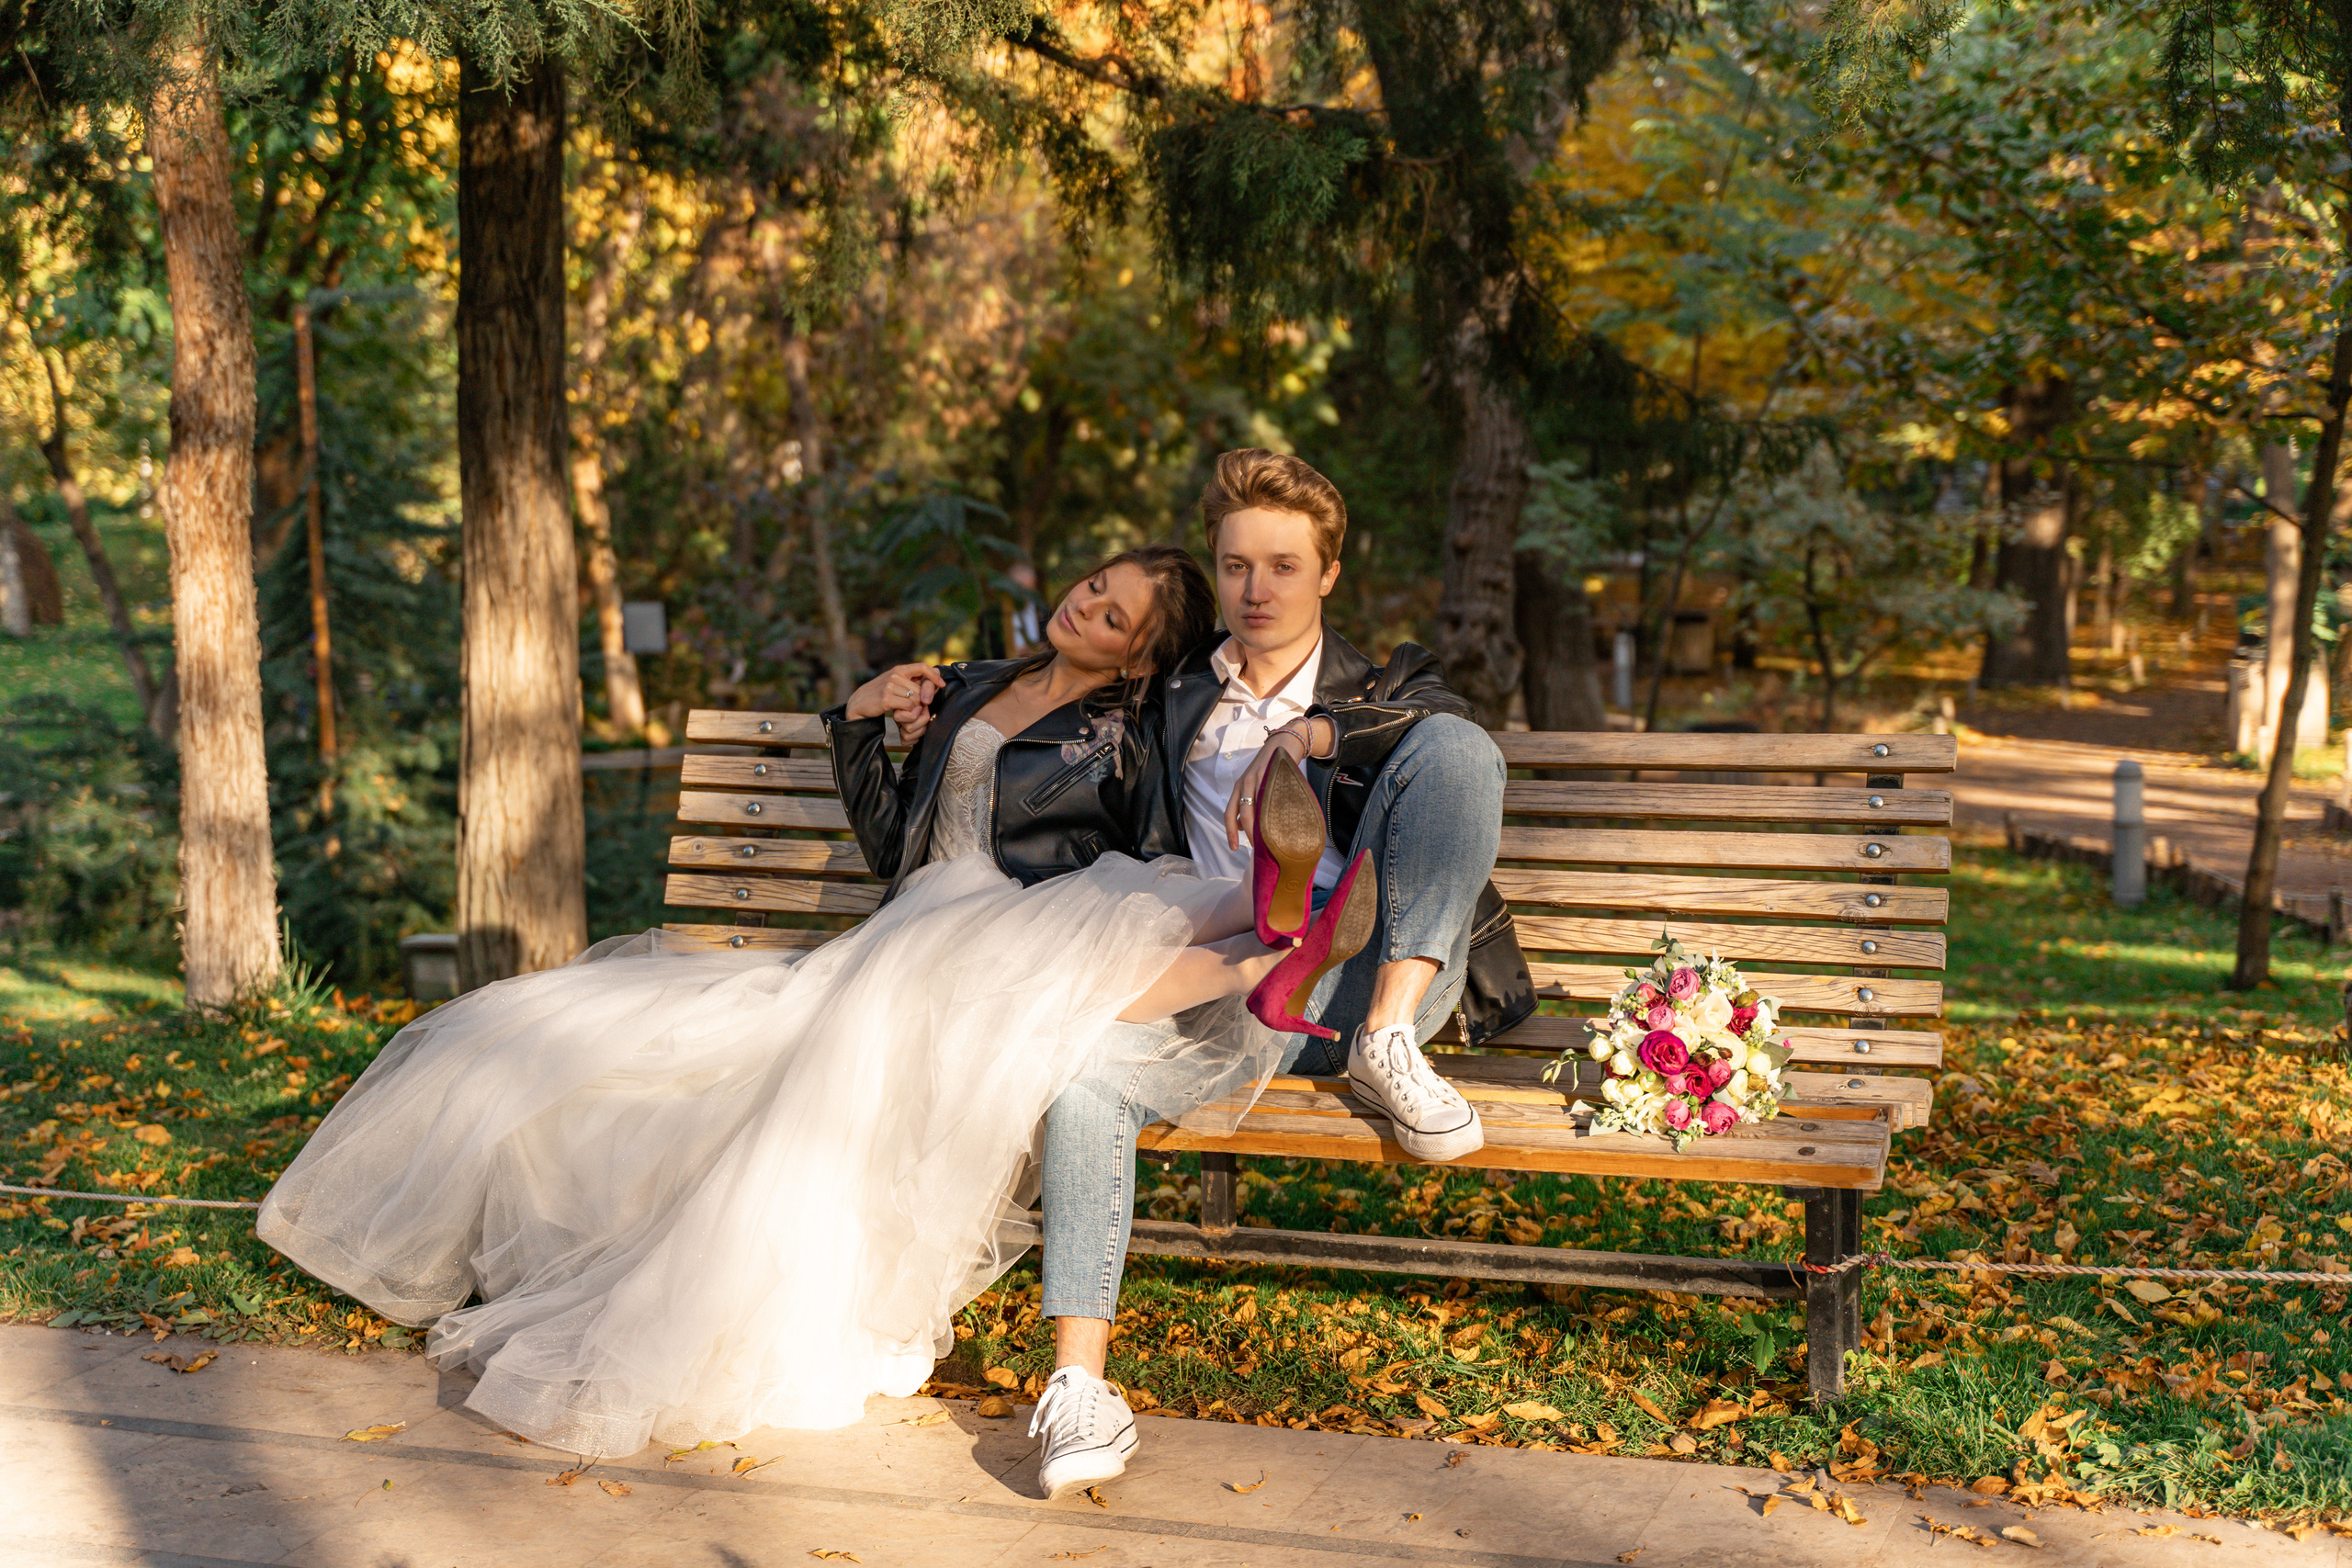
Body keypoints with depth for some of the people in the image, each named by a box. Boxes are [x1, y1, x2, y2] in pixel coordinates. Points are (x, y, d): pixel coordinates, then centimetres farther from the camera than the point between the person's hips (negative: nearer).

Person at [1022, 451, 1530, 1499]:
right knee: (1087, 1062, -30)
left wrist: (1311, 733, -15)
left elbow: (1454, 723, -6)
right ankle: (1079, 1382, -32)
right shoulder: (1178, 697, 26)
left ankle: (1391, 1041, -22)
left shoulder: (1379, 690, 18)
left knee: (1456, 747, -22)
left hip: (1367, 973, -1)